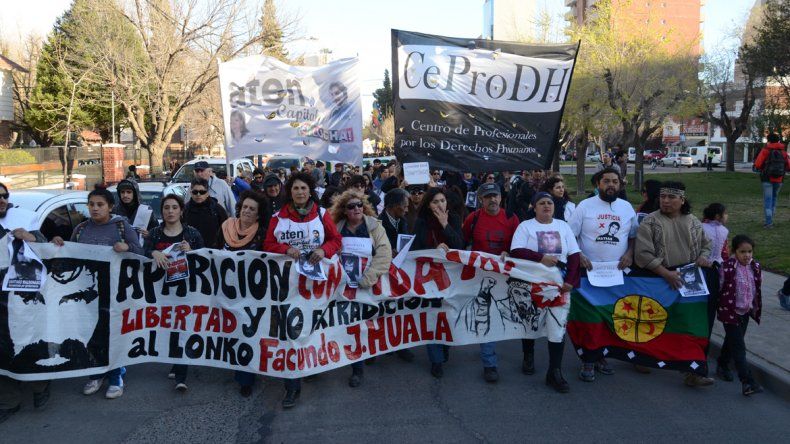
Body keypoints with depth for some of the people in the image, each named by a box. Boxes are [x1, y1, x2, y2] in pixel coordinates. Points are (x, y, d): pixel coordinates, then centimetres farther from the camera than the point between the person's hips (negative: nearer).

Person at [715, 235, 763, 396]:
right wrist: (720, 307, -7)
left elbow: (757, 289, 14)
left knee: (732, 341, 22)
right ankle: (747, 382, -6)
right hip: (730, 312, -6)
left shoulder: (755, 266, 0)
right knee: (738, 346, -7)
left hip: (746, 311, 6)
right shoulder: (727, 268, -19)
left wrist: (755, 308, 17)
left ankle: (722, 366, 42)